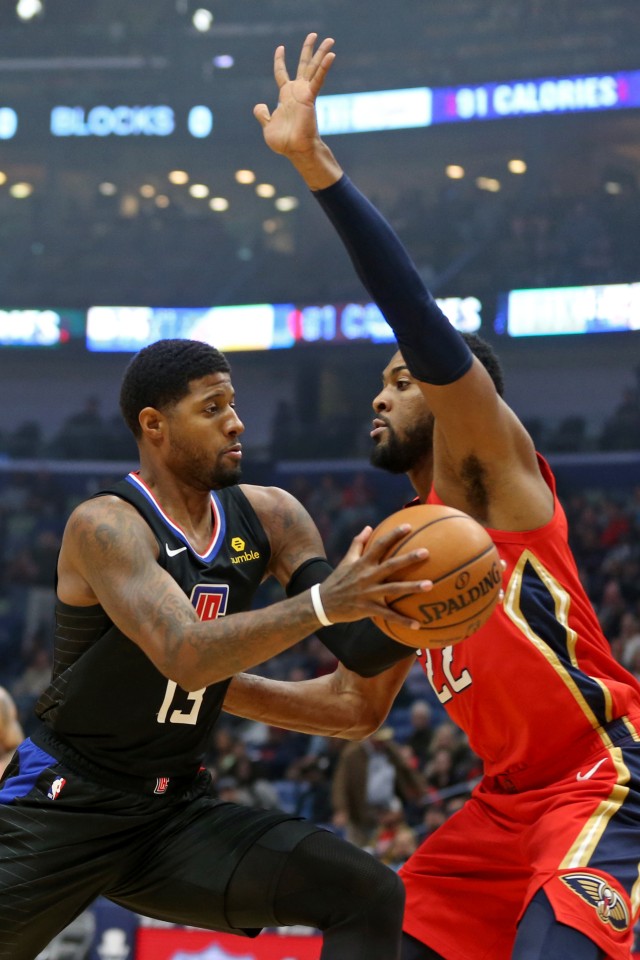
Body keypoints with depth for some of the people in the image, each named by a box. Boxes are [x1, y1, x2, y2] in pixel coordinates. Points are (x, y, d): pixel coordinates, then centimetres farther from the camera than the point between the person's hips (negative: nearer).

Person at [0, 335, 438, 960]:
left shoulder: (267, 516, 1)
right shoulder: (104, 525, -18)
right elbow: (187, 657, -33)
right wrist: (321, 604, -42)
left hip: (177, 812, 5)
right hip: (60, 807, -5)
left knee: (369, 897, -12)